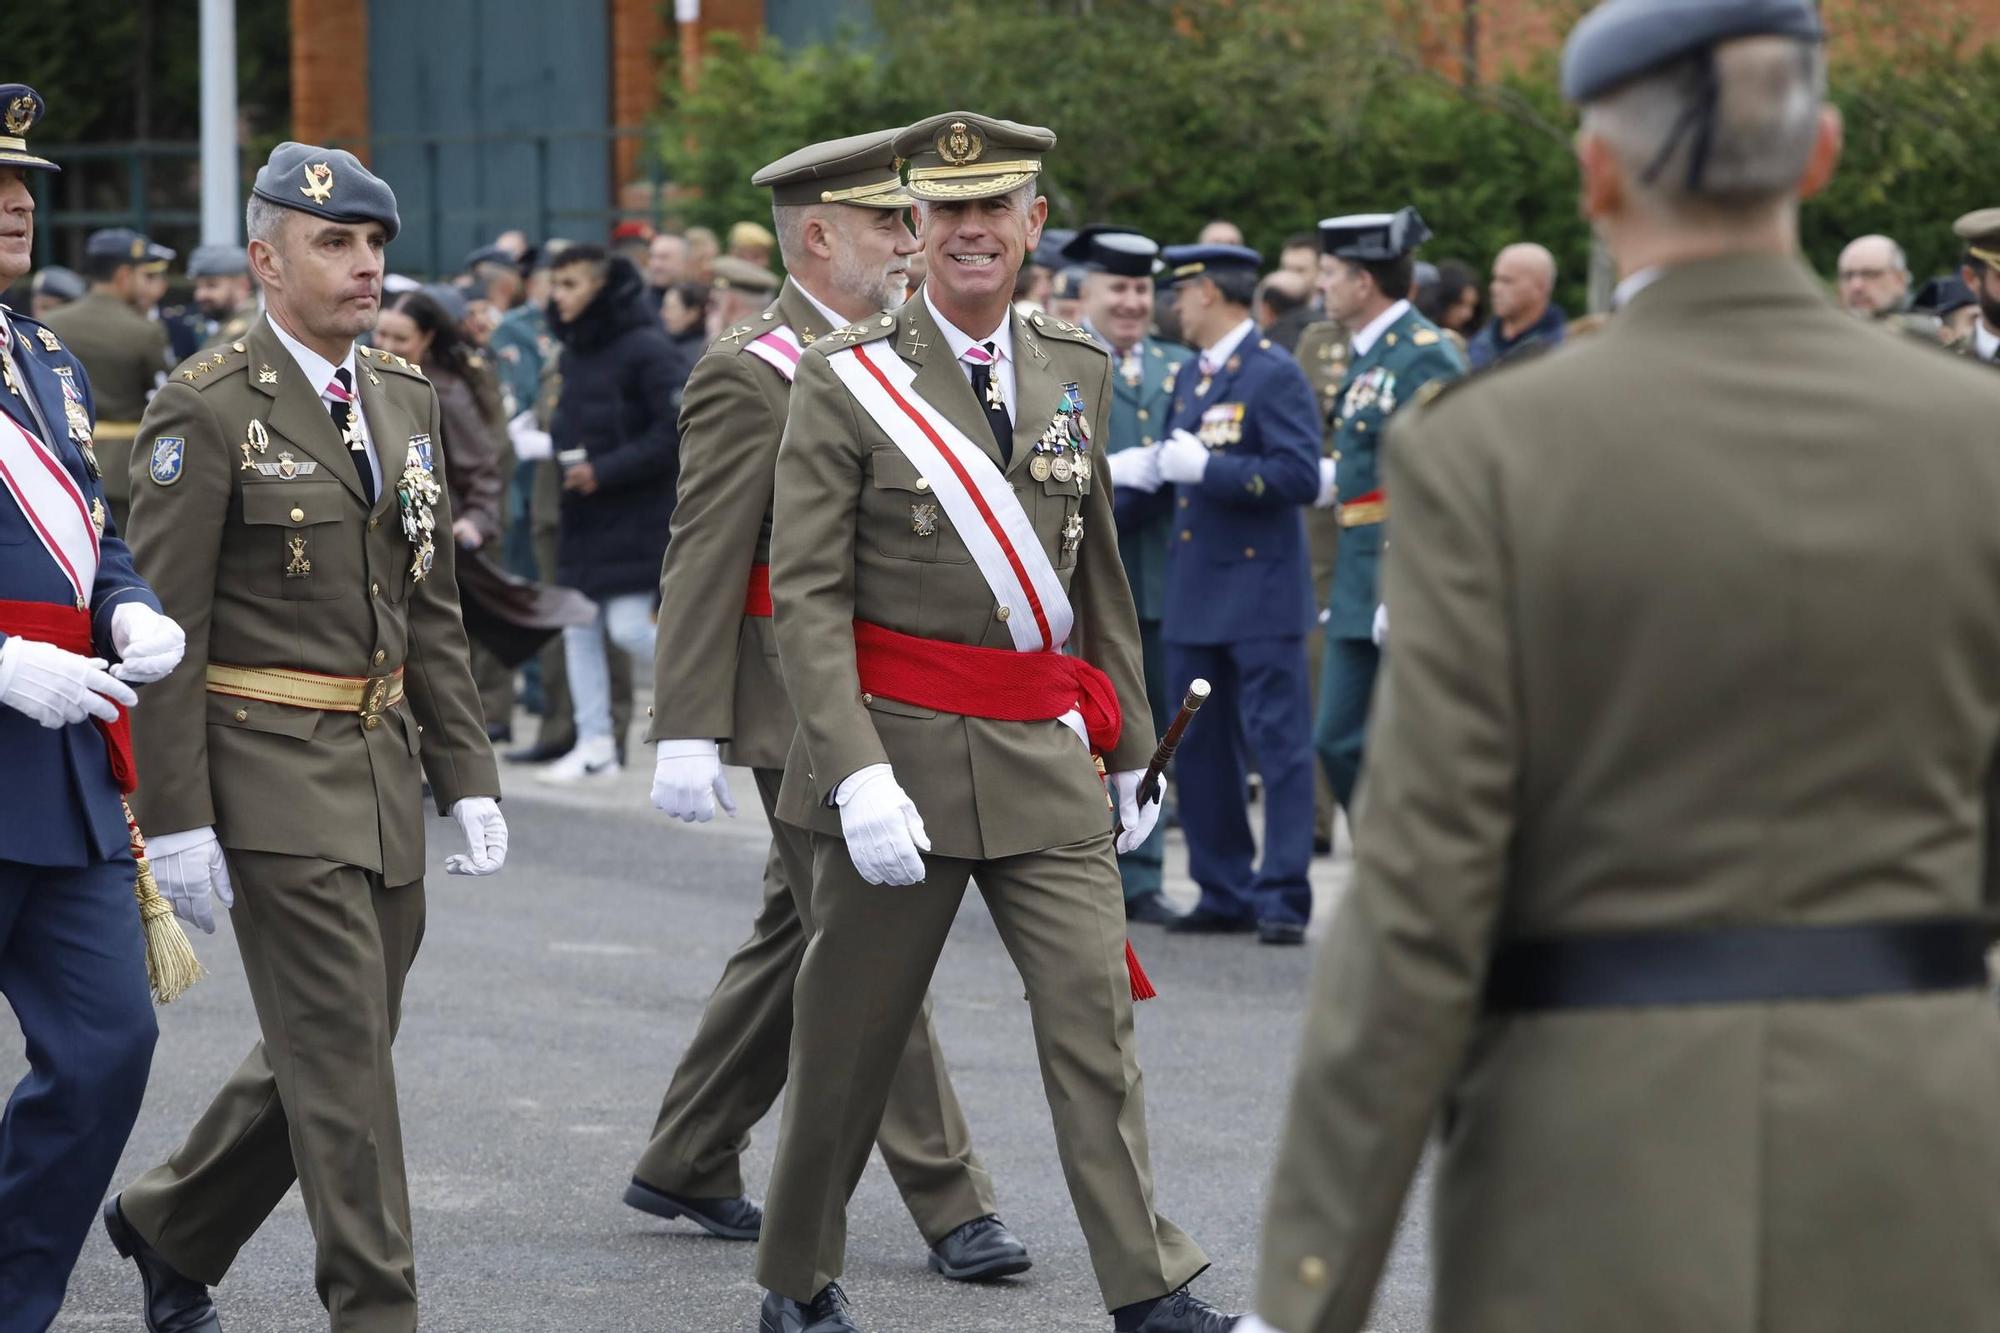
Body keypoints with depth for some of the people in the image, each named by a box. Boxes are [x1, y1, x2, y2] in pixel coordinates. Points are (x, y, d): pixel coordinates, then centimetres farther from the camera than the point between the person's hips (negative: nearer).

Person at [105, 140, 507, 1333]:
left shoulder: (406, 398, 12)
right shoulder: (207, 411, -10)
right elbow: (165, 632, -12)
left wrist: (469, 777, 10)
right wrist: (177, 821, -15)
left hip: (386, 765, 7)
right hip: (274, 774, -7)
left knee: (326, 1053, 14)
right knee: (343, 1056, -7)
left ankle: (170, 1227, 34)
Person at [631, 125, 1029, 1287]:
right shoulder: (751, 376, -12)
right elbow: (703, 565, -15)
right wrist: (689, 731, -20)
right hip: (804, 707, -9)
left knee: (796, 937, 15)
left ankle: (687, 1163, 26)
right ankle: (951, 1204, -3)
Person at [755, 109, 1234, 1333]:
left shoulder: (1076, 371, 8)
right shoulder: (846, 382, -6)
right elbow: (806, 592, -11)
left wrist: (1129, 746, 18)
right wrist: (857, 772, -20)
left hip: (1045, 751, 3)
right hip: (901, 739, -3)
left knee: (1094, 1015, -5)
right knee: (853, 1035, 7)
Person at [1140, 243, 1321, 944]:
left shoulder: (1275, 374, -9)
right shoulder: (1190, 378, 16)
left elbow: (1301, 476, -18)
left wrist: (1207, 468, -20)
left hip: (1260, 593, -8)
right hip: (1194, 592, 8)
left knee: (1278, 744, -5)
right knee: (1201, 751, 9)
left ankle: (1284, 897, -4)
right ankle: (1225, 892, 16)